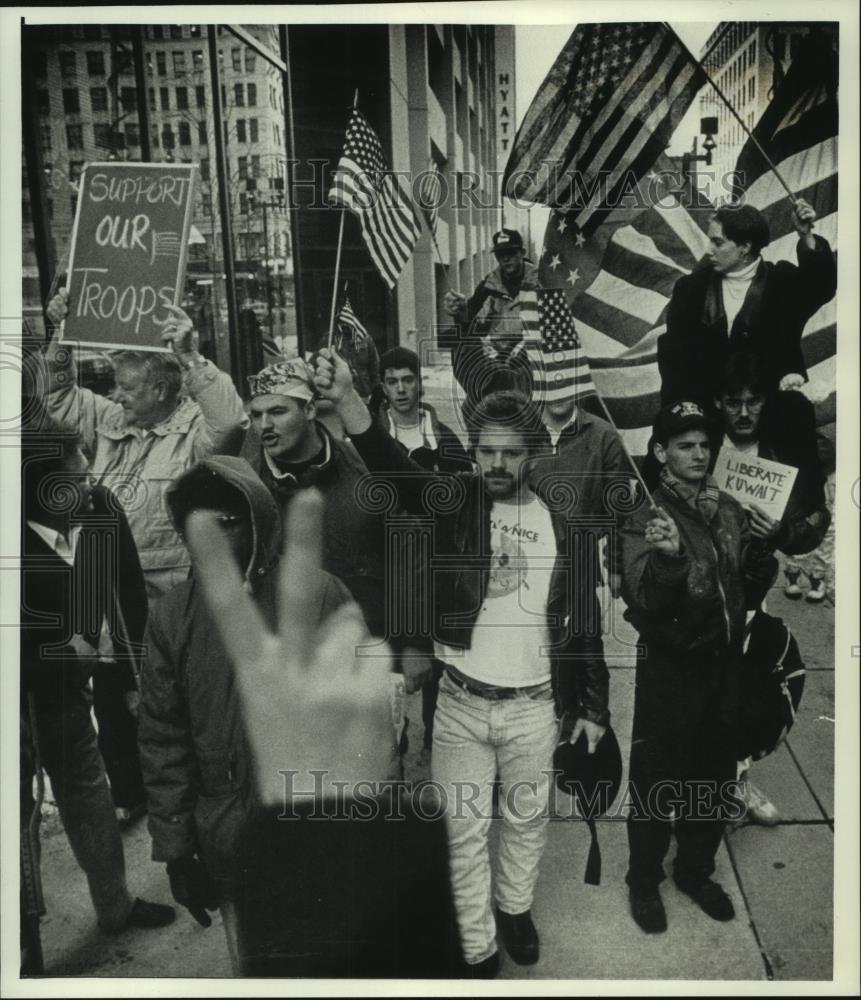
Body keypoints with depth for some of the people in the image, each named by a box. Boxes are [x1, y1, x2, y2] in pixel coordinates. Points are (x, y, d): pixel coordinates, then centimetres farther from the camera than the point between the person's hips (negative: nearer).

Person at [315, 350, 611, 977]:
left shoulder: (559, 528, -2)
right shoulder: (456, 501, -7)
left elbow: (581, 623, 4)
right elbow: (392, 467, -26)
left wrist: (593, 706, 3)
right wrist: (347, 399, -43)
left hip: (535, 708, 2)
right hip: (460, 704, -1)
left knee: (526, 820, 20)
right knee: (464, 831, 11)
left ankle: (516, 907, 47)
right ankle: (477, 946, 31)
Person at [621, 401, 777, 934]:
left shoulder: (730, 510, 2)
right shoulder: (645, 517, -13)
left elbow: (752, 580, 14)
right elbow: (646, 602, -24)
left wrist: (765, 550, -6)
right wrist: (667, 557, -42)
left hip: (725, 663, 5)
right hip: (670, 668, -5)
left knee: (715, 779, 18)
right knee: (658, 781, 7)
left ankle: (696, 870, 39)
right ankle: (645, 880, 28)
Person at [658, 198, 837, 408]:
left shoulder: (783, 282, 4)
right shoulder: (691, 288, 6)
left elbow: (822, 288, -14)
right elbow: (674, 354, 3)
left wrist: (806, 237, -26)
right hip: (705, 404, 1)